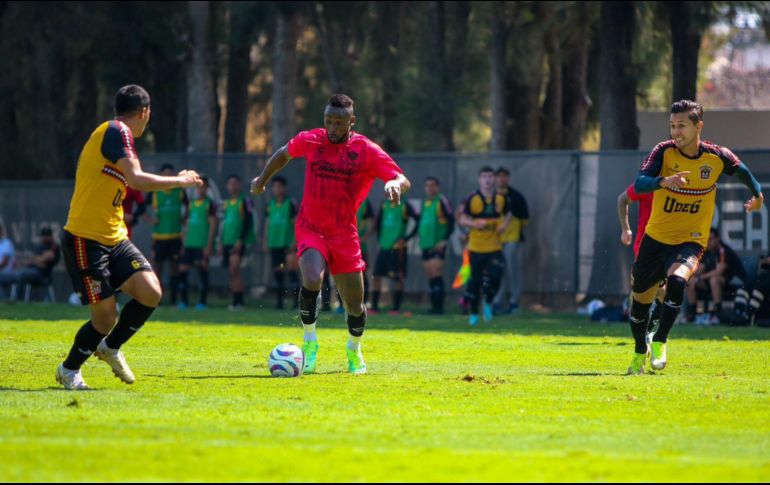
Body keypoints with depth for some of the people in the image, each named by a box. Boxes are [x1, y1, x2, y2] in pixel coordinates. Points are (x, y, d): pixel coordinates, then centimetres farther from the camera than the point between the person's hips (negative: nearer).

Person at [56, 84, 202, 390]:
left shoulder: (116, 133, 16)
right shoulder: (116, 131, -13)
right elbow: (136, 179, -24)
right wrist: (180, 181, -14)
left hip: (114, 238, 9)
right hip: (85, 241, -9)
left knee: (151, 292, -7)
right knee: (106, 317, -6)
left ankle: (110, 348, 16)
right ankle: (69, 370, 18)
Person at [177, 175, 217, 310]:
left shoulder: (210, 204, -3)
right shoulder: (192, 203, 16)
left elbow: (213, 225, -8)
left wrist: (209, 246, -13)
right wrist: (184, 243, 16)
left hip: (202, 244, -6)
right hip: (189, 244, 6)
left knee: (203, 270, -9)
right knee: (183, 270, 2)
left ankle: (202, 301, -5)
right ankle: (184, 301, 9)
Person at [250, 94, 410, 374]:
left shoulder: (367, 151, -9)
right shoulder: (310, 141, -3)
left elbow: (402, 180, -15)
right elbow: (284, 153, 19)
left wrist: (395, 184, -37)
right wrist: (263, 178, 23)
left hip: (344, 235, 0)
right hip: (310, 228, 0)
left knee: (355, 306, 6)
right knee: (312, 280, -30)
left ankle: (354, 351, 38)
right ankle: (310, 341, -8)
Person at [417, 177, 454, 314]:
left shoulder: (442, 201, -8)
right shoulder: (425, 203, 16)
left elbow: (451, 221, -13)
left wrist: (445, 240, -18)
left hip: (437, 246, -8)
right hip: (425, 245, 8)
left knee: (436, 275, -12)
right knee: (430, 277, 9)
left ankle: (439, 307, -11)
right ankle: (434, 307, 14)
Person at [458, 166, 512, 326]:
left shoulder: (501, 198, 4)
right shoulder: (473, 198, -4)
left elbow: (508, 214, 20)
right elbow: (463, 219, -3)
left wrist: (505, 224, -2)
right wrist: (475, 223, -22)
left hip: (495, 248, 1)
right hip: (476, 247, -1)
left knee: (495, 278, -14)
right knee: (475, 281, 5)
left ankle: (488, 303, 16)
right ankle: (473, 314, 20)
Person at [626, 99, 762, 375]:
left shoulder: (717, 157, -9)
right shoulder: (664, 152, -12)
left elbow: (742, 171, 14)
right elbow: (639, 185, -24)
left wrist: (757, 194, 27)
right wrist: (664, 181, -43)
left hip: (691, 241, -2)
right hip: (656, 237, 2)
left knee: (677, 280, -32)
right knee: (640, 298, 9)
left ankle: (660, 342, -20)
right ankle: (640, 353, 33)